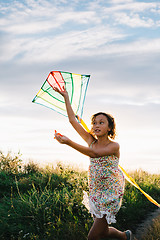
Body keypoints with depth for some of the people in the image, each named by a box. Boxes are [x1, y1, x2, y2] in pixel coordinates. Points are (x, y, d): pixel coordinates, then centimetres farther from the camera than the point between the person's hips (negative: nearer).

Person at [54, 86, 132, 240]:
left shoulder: (114, 146, -11)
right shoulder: (91, 141, 5)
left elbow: (94, 153, -30)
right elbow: (72, 120, 4)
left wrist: (68, 142, -38)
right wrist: (66, 97, 2)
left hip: (111, 193, -6)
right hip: (95, 192, 6)